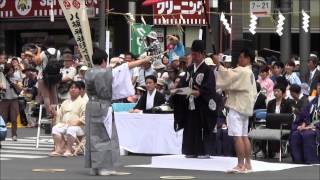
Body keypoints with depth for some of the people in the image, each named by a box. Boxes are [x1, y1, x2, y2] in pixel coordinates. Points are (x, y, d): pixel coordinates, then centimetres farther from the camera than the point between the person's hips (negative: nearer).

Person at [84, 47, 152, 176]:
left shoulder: (89, 73, 3)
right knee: (104, 136, 0)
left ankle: (94, 167, 12)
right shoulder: (106, 73, -13)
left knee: (93, 136, 10)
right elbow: (127, 66, -6)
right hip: (103, 107, -7)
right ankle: (103, 167, -2)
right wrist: (143, 60, 2)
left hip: (91, 106, 7)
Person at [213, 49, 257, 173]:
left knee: (237, 136, -12)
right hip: (246, 107, 10)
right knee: (244, 136, 14)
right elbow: (253, 93, 24)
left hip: (237, 107, -10)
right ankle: (247, 163, 16)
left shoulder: (241, 71, -13)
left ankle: (240, 165, -15)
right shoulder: (250, 73, 18)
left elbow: (227, 75, -23)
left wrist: (218, 64, -14)